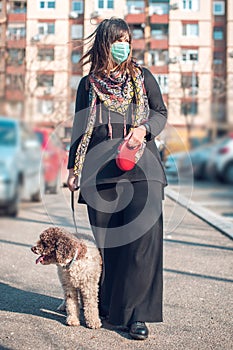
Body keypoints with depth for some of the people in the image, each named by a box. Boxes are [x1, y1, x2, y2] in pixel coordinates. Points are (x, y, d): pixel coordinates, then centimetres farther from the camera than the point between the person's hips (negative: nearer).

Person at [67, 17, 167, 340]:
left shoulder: (143, 77, 15)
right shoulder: (88, 84, 16)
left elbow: (161, 112, 14)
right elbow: (79, 129, 17)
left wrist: (144, 128, -8)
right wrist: (73, 167, 11)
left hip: (140, 167, 0)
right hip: (100, 170, 1)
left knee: (143, 237, -10)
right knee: (106, 241, 2)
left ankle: (137, 313, -1)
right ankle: (107, 306, 17)